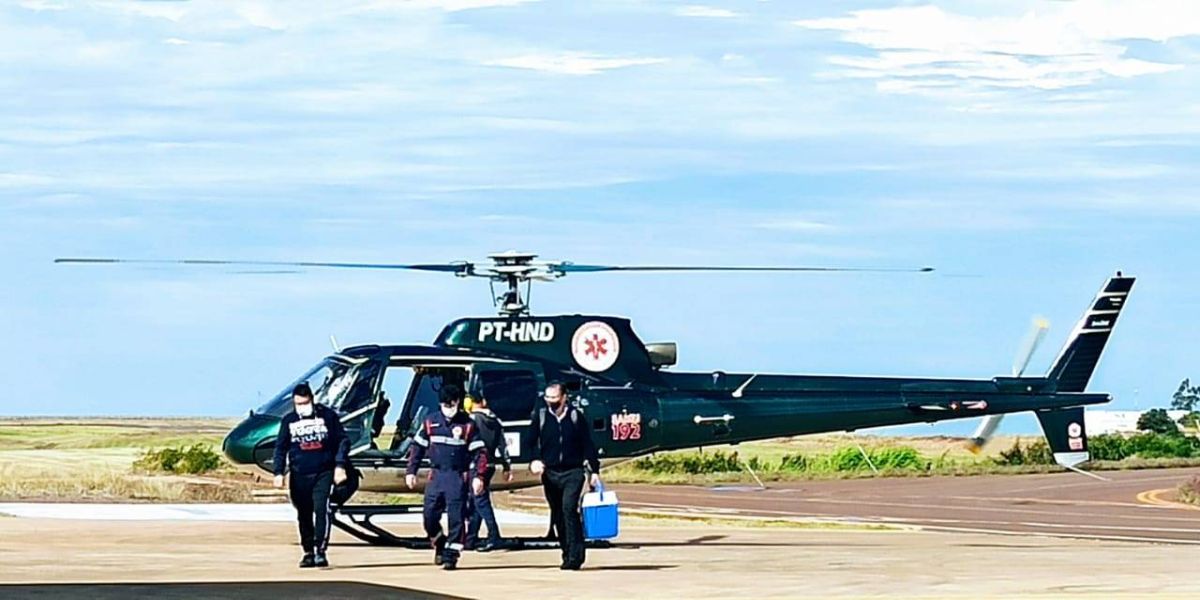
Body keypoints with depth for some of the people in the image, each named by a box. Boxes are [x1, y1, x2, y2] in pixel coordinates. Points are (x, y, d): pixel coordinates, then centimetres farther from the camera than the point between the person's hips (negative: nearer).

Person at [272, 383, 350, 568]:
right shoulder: (289, 421, 8)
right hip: (299, 475, 3)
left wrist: (340, 465, -4)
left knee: (322, 509, -17)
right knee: (304, 515, 7)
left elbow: (342, 440, 5)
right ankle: (308, 552, 16)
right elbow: (281, 447, 11)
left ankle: (320, 551, -17)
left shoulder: (327, 415, 2)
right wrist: (279, 473, 2)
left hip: (324, 473, -3)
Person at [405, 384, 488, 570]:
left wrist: (478, 476, -12)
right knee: (430, 515, -1)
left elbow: (479, 452, -3)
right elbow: (417, 446, 13)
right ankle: (439, 544, 23)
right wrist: (411, 471, 8)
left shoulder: (467, 425, -3)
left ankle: (451, 553, -2)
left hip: (458, 476, -3)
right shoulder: (430, 423, 5)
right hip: (436, 474, 3)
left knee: (456, 516, -8)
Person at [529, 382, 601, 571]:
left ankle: (575, 555, -20)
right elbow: (532, 442, 8)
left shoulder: (576, 415, 2)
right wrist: (535, 460, -12)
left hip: (573, 472, -3)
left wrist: (594, 471, 2)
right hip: (550, 473, 3)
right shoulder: (540, 416, 6)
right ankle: (568, 555, 18)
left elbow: (588, 445, 5)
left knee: (569, 507, -20)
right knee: (557, 516, 7)